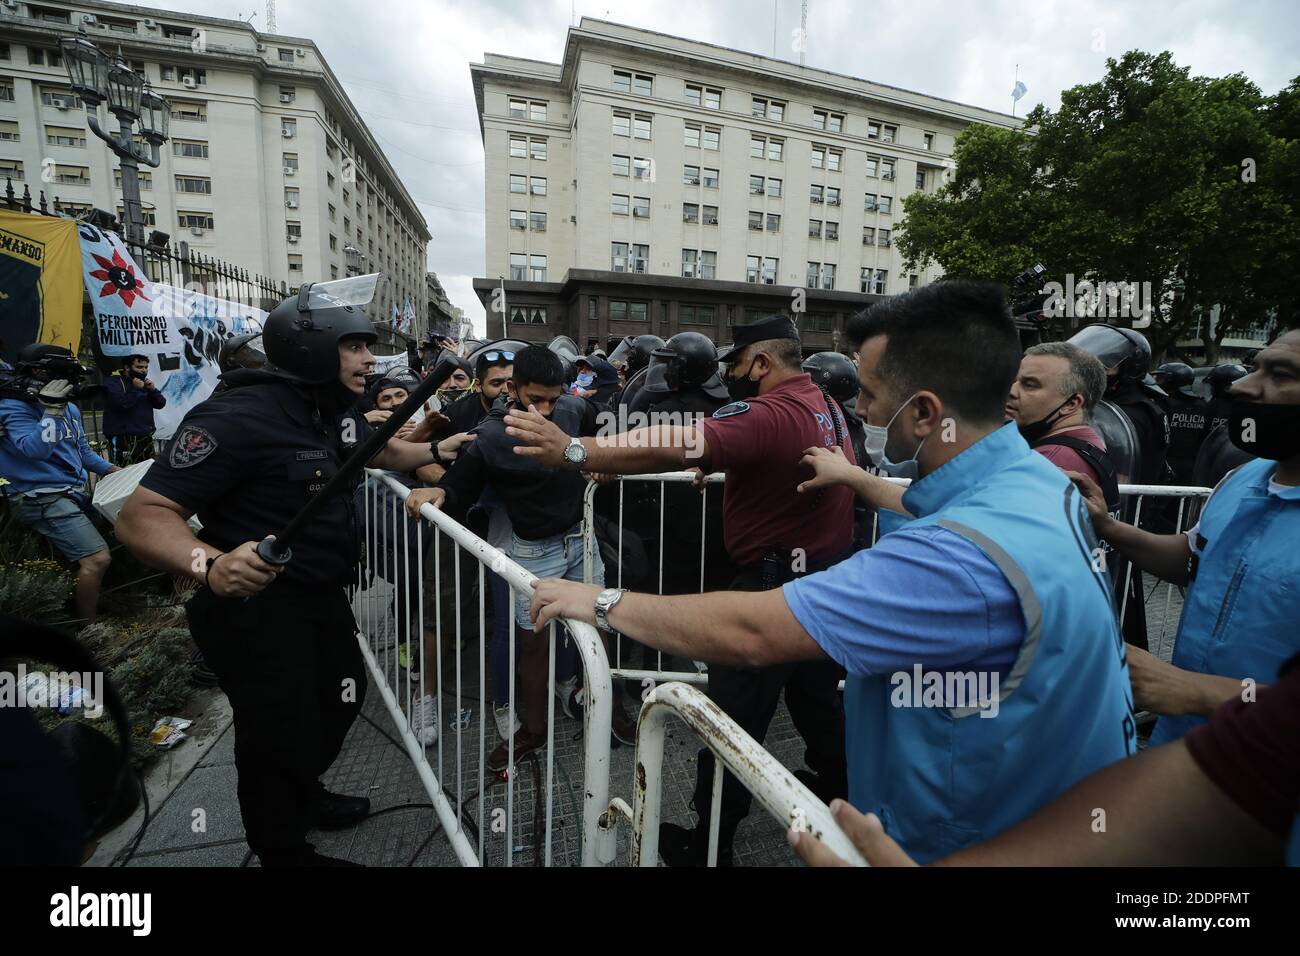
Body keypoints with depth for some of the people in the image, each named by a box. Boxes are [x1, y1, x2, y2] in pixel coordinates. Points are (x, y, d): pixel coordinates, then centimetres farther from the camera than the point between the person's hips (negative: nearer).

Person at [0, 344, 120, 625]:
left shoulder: (70, 408, 14)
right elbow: (35, 450, -26)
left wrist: (109, 469, 11)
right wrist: (51, 410, -25)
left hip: (75, 492, 9)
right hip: (42, 498, -9)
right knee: (97, 558, -22)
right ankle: (87, 630, -10)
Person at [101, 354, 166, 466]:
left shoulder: (145, 382, 20)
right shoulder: (114, 382, -3)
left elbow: (161, 404, 11)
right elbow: (121, 403, -20)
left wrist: (153, 390, -5)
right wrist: (136, 389, -12)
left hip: (145, 436, 7)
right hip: (123, 438, -7)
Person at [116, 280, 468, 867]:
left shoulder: (339, 412, 4)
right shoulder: (239, 417, -25)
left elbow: (385, 452, 27)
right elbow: (141, 516, -29)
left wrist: (438, 452, 18)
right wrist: (210, 565, -46)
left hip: (326, 596, 9)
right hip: (257, 607, -9)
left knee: (342, 697, 23)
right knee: (281, 742, 5)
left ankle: (305, 797, 51)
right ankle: (283, 851, 34)